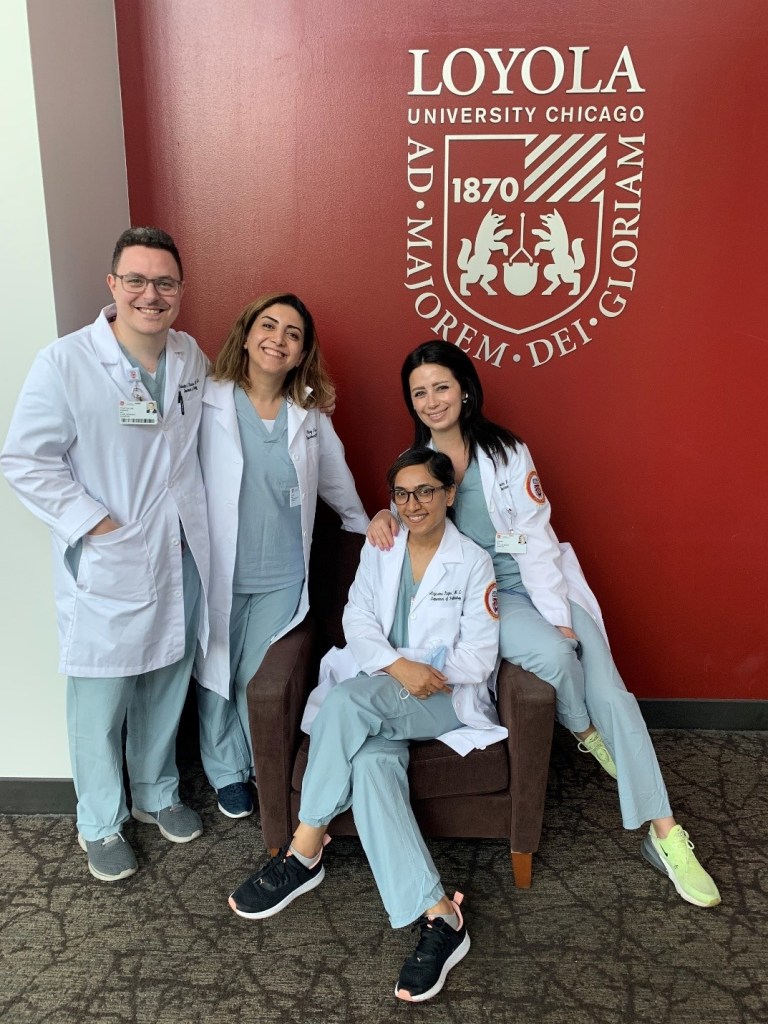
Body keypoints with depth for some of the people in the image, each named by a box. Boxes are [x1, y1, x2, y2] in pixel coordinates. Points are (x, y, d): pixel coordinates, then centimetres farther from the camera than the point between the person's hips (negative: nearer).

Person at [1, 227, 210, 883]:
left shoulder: (190, 356, 4)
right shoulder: (65, 363, -14)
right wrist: (95, 523, -17)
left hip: (179, 561, 5)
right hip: (105, 570, -5)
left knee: (166, 692, 20)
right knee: (100, 706, 9)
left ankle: (157, 795, 44)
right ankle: (101, 824, 33)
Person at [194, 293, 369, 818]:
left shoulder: (310, 413, 2)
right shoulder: (207, 402, -8)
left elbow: (336, 480, 15)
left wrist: (366, 528, 24)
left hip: (282, 575, 2)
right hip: (218, 571, -1)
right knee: (218, 674, 12)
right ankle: (227, 771, 36)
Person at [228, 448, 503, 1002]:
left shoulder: (474, 562, 3)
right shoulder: (379, 550, 13)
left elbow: (479, 655, -2)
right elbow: (357, 620, 1)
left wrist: (426, 674, -16)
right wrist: (399, 665, -17)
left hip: (447, 698, -3)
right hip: (379, 697, 3)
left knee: (349, 700, -33)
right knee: (372, 763, -32)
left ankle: (305, 851, -19)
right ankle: (439, 917, -32)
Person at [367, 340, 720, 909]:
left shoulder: (508, 453, -4)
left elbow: (535, 540, -8)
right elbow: (410, 519, 16)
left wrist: (560, 617, -15)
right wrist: (384, 517, -9)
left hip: (538, 582, 0)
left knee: (608, 687, -16)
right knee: (553, 655, -29)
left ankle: (664, 834, -7)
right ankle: (585, 733, 6)